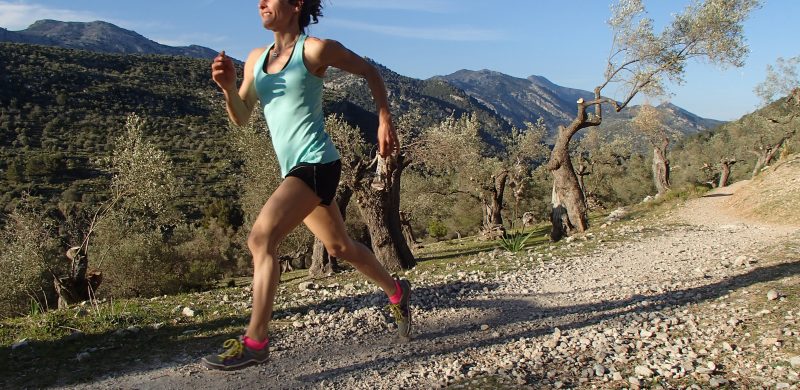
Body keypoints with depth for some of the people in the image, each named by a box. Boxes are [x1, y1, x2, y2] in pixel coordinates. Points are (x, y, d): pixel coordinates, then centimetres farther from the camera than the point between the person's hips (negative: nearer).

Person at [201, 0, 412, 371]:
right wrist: (228, 87, -8)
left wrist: (385, 122, 3)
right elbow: (241, 118, 11)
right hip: (295, 169, 8)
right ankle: (396, 291, 40)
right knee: (340, 247, 19)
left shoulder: (315, 49, -7)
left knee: (261, 239, -19)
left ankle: (254, 342, -12)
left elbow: (370, 72, 5)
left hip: (316, 164, -8)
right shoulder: (256, 58, 11)